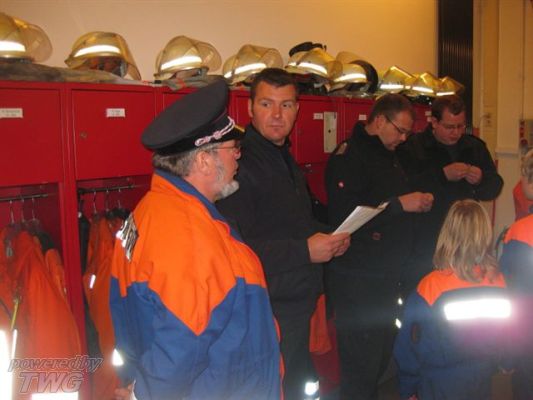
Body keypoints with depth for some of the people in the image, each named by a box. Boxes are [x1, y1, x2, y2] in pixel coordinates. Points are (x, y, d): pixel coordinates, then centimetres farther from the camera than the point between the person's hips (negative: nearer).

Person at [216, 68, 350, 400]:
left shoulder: (286, 160, 14)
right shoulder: (239, 161, -19)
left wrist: (329, 240, 6)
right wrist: (305, 251, -23)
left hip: (298, 305, 9)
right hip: (267, 312, -9)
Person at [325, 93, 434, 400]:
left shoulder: (388, 156, 15)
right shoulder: (349, 154, -14)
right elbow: (342, 215, -26)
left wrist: (418, 201, 5)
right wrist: (399, 204, -21)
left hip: (387, 274, 9)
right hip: (357, 279, -9)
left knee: (382, 354, 18)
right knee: (361, 361, 0)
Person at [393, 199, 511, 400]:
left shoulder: (430, 287, -23)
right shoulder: (500, 284, -14)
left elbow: (410, 342, -14)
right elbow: (511, 335, 2)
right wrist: (506, 363, 22)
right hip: (482, 384, 3)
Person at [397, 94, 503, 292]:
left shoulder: (475, 146, 12)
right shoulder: (412, 147, -5)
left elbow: (494, 189, 15)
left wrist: (481, 180, -7)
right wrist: (442, 174, -22)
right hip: (423, 245, -4)